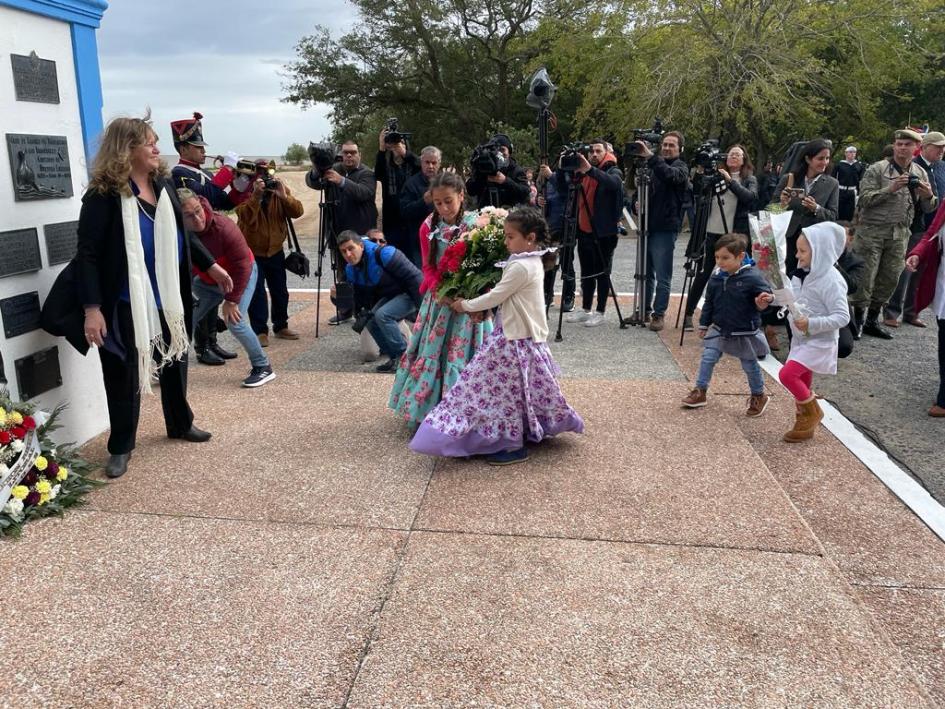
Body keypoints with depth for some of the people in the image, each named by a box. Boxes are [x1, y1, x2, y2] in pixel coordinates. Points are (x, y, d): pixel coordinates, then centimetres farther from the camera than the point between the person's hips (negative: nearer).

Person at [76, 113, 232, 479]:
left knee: (175, 364, 19)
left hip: (170, 299, 6)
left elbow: (184, 234, 16)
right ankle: (120, 447, 21)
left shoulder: (163, 183, 2)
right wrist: (92, 308, -20)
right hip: (126, 305, -6)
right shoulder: (104, 195, -15)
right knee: (125, 376, 4)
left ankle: (180, 424, 40)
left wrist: (211, 266, 17)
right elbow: (87, 254, -15)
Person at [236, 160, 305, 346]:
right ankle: (260, 331, 0)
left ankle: (281, 326, 25)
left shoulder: (280, 190, 0)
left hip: (275, 251, 4)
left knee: (280, 291, 12)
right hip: (252, 252, -4)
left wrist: (283, 196, -26)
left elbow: (297, 212, -12)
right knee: (257, 293, -7)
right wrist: (256, 196, -35)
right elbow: (245, 217, -28)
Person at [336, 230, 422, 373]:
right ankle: (395, 357, 3)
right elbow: (360, 296, 11)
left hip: (410, 294, -8)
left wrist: (422, 308, -23)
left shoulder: (383, 254, -27)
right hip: (389, 296, 8)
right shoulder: (351, 270, -2)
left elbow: (414, 277, -25)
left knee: (382, 315, -27)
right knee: (371, 321, -10)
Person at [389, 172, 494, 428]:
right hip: (438, 299, 3)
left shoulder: (476, 224, -9)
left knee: (462, 352, 1)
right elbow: (428, 267, 4)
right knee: (432, 351, 9)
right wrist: (440, 289, -14)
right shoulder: (429, 227, 1)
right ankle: (427, 407, 22)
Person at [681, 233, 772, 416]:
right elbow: (709, 302, 8)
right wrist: (704, 324, 13)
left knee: (750, 365, 10)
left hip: (745, 333, -4)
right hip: (719, 329, 4)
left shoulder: (752, 277, -20)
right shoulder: (717, 277, -3)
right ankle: (700, 392, 15)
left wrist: (763, 303, -36)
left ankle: (758, 397, 31)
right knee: (707, 358, 2)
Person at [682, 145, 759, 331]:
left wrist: (730, 180, -18)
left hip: (736, 235, -1)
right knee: (703, 274, 2)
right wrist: (699, 172, -16)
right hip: (713, 232, 1)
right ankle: (688, 314, 7)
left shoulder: (750, 179, 6)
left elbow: (750, 196, -13)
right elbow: (697, 190, -1)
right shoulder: (717, 176, 9)